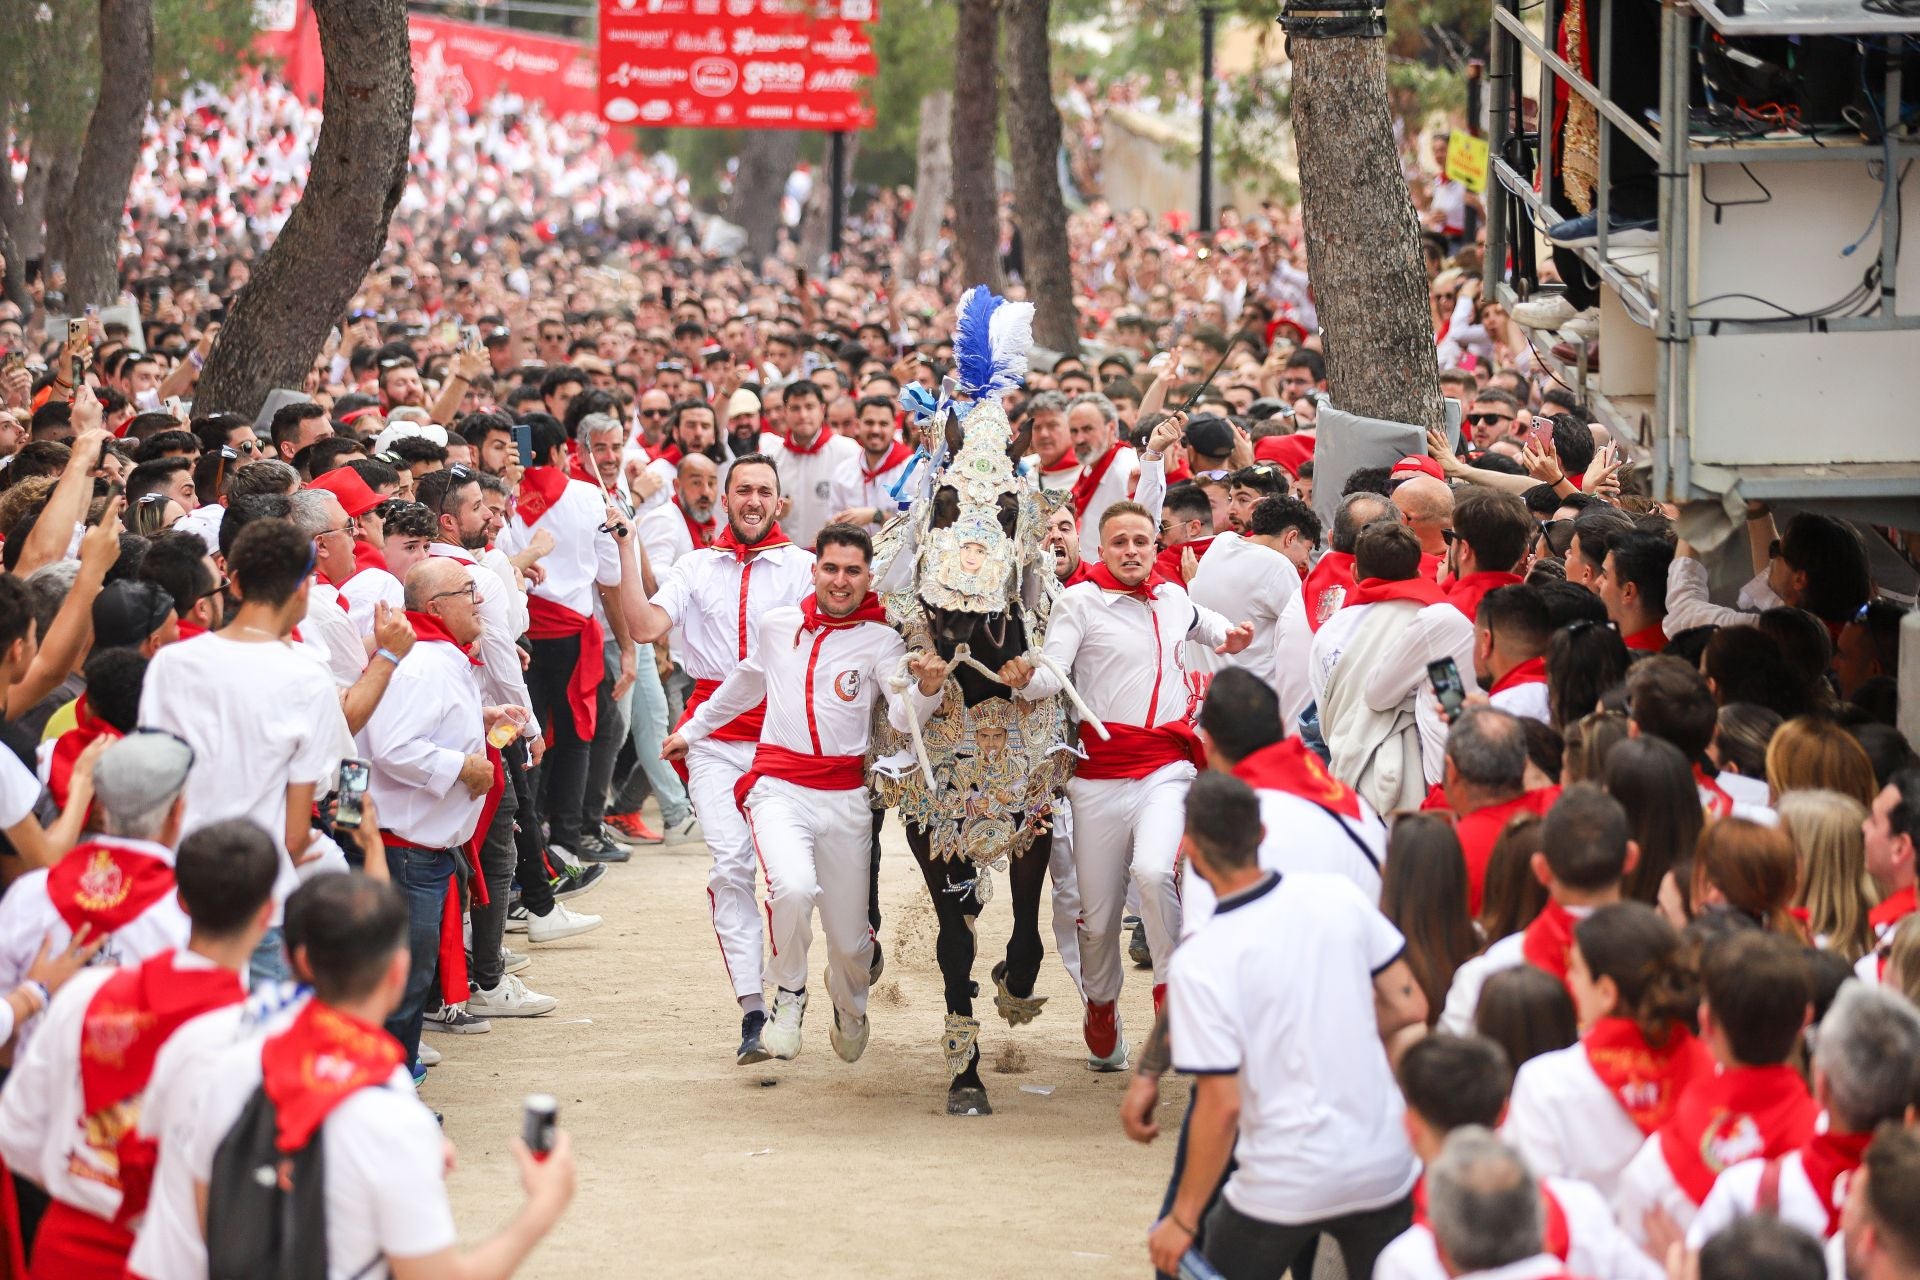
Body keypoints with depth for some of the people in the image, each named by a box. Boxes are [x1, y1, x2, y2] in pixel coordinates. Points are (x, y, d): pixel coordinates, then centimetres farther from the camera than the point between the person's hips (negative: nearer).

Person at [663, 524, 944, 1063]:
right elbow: (748, 683, 27)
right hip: (779, 789, 0)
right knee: (793, 887, -30)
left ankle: (849, 1005, 42)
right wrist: (692, 729, 39)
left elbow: (904, 715, -17)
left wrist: (927, 689, -39)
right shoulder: (778, 624, 7)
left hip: (844, 797, 0)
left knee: (850, 938, 4)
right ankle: (789, 997, -3)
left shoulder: (880, 641, -2)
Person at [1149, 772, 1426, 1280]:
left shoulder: (1199, 962, -17)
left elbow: (1221, 1104, -17)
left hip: (1283, 1189, -4)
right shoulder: (1338, 895, -5)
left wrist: (1183, 1220, -7)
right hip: (1384, 1168, 4)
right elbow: (1409, 1006, 2)